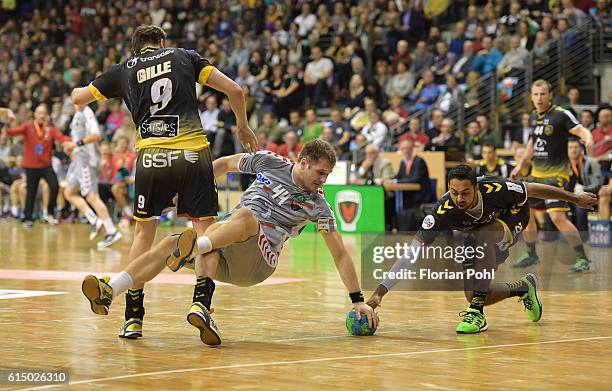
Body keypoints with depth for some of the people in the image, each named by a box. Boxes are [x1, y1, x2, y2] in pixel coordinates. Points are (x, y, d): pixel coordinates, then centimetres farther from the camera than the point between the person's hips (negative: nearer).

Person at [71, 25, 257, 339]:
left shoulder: (124, 69, 17)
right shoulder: (184, 56, 16)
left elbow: (77, 98, 27)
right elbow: (234, 90, 9)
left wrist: (78, 90, 51)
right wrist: (242, 125, 25)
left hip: (150, 156, 1)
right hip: (193, 153, -1)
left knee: (143, 233, 14)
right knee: (204, 229, 4)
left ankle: (133, 317, 12)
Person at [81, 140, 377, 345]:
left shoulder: (317, 205, 3)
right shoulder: (270, 162, 8)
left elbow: (340, 255, 4)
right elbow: (224, 164, 22)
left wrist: (358, 300, 0)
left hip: (258, 262, -4)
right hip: (225, 251, 4)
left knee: (246, 214, -35)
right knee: (170, 244, -23)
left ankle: (192, 248, -62)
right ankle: (109, 292, -39)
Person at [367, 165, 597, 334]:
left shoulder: (496, 190, -38)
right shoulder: (443, 213, -37)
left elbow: (532, 190, -18)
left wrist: (576, 199, -5)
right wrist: (380, 293, -46)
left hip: (513, 218, -3)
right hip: (477, 234, 3)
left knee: (483, 237, -36)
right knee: (473, 295, -7)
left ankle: (477, 312, -27)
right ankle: (524, 288, 22)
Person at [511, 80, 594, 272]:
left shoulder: (561, 114, -11)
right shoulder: (535, 116, 10)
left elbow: (581, 130, -22)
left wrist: (588, 139, -44)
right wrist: (521, 165, 27)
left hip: (556, 174, -8)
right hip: (537, 174, 8)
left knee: (557, 217, -20)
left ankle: (583, 259, -12)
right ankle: (531, 255, 34)